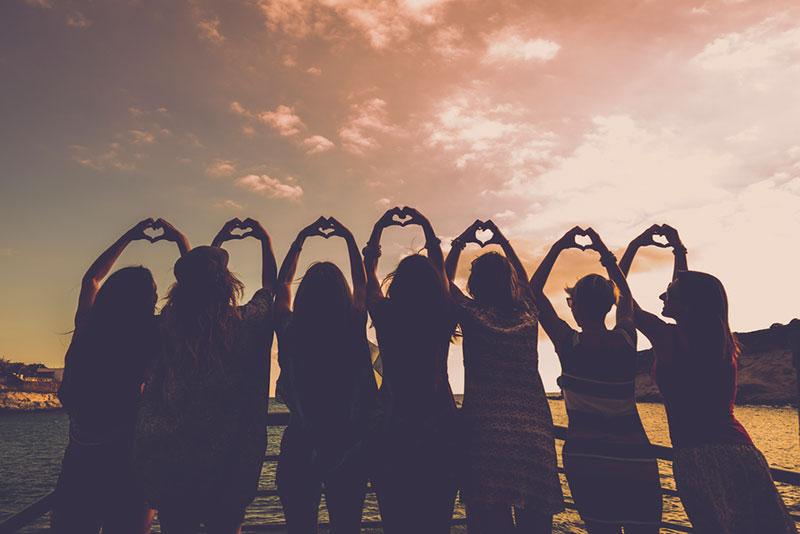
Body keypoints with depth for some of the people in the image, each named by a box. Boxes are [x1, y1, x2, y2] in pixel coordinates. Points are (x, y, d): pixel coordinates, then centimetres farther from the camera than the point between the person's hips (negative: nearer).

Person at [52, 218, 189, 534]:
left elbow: (91, 279, 14)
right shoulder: (149, 343, -17)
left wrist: (129, 238, 22)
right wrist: (180, 239, 8)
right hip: (127, 472, -4)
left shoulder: (87, 334, -6)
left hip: (76, 470, 4)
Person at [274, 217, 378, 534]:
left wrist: (301, 238, 15)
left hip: (299, 448, 0)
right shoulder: (353, 331, -11)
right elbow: (362, 285, 7)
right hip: (349, 448, 0)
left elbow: (282, 284, 7)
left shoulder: (291, 333, -10)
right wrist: (349, 238, 15)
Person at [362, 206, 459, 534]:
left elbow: (369, 272, 8)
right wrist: (427, 227, 21)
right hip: (441, 435, 2)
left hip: (394, 436, -1)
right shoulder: (442, 320, -5)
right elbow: (440, 268, 12)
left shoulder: (387, 319, -9)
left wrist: (379, 228, 17)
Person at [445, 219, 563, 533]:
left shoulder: (473, 315, -3)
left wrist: (460, 243, 24)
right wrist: (504, 242, 35)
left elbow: (445, 282, 15)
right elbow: (525, 280, 27)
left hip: (486, 433, -3)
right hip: (536, 433, 4)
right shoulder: (529, 316, 6)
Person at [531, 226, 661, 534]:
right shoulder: (626, 340, -2)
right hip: (636, 460, 3)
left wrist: (558, 248, 3)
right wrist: (604, 252, 20)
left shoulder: (569, 344, -11)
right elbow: (626, 296, 19)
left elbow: (534, 291, -1)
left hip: (585, 460, -3)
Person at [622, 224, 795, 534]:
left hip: (698, 457, -6)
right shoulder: (722, 340, 10)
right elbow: (691, 291, 27)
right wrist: (678, 251, 32)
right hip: (743, 450, 6)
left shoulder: (667, 337, -6)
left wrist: (634, 246, 13)